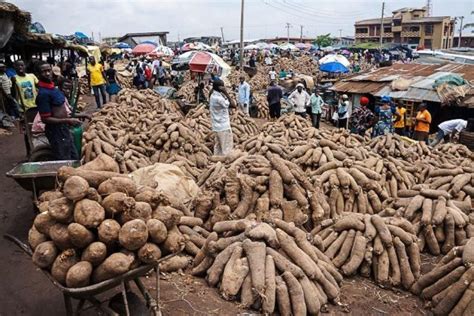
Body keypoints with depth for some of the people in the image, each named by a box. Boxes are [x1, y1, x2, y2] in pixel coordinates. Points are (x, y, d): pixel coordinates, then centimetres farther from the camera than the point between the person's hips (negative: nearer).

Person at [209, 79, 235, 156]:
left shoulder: (213, 96, 7)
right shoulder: (219, 98, -24)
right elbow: (233, 105, -21)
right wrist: (226, 93, -17)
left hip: (217, 125, 10)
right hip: (223, 126, -10)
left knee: (218, 146, 16)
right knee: (227, 147, 0)